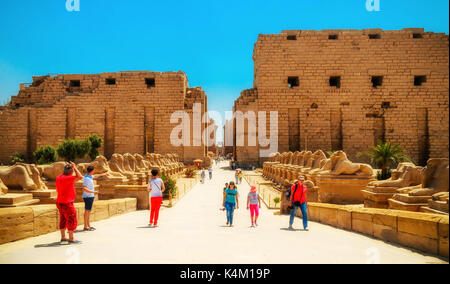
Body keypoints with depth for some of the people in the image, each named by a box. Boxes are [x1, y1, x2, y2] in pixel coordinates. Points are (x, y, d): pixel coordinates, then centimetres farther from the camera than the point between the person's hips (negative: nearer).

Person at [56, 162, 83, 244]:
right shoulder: (67, 178, -20)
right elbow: (80, 177, -24)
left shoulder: (58, 178, 7)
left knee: (63, 220, 17)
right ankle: (71, 239, 3)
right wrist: (74, 167, -14)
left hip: (60, 202, 9)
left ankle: (63, 238, 25)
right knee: (72, 221, -1)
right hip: (67, 203, -9)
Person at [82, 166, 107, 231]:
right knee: (87, 211, -5)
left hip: (90, 196, 10)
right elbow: (84, 189, -26)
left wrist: (102, 175, 43)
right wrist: (93, 192, -27)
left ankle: (88, 225, 18)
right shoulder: (87, 178, -19)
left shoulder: (90, 176, 10)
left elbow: (95, 176, 34)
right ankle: (85, 227, 0)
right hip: (88, 197, -10)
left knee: (89, 211, 12)